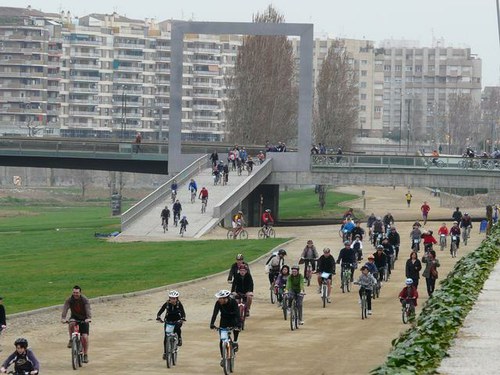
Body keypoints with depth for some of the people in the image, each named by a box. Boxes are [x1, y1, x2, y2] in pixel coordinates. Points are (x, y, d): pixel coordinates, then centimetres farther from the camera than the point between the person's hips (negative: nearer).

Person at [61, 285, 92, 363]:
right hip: (74, 317, 1)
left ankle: (85, 355, 4)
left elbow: (88, 309, -33)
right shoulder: (69, 300, -16)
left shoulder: (85, 300, -20)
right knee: (71, 324, -37)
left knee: (85, 337, -11)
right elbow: (65, 309, -29)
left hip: (84, 319, -1)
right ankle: (71, 340, -16)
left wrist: (89, 318, -52)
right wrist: (63, 318, -47)